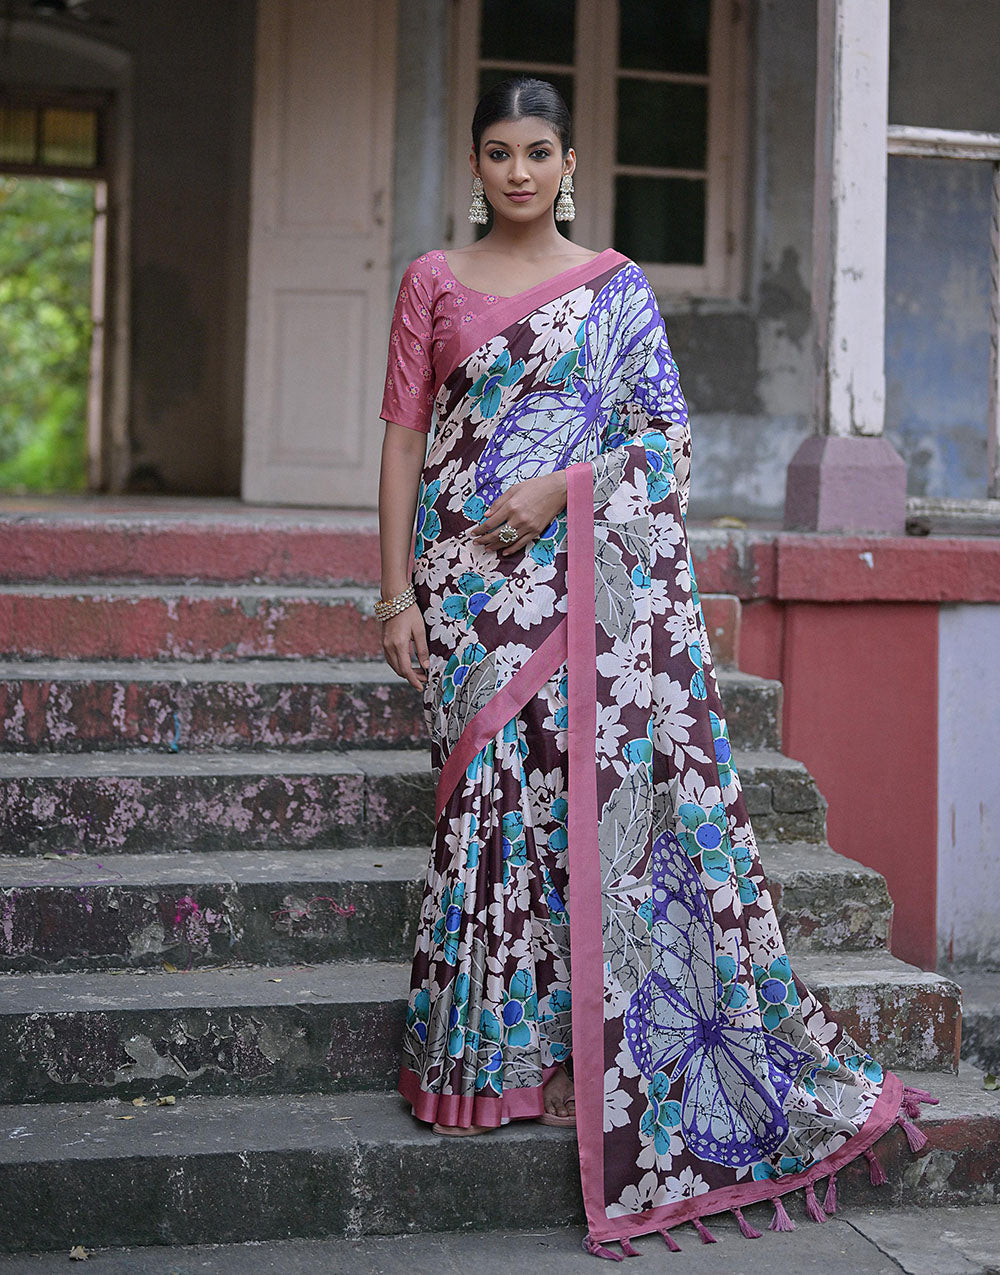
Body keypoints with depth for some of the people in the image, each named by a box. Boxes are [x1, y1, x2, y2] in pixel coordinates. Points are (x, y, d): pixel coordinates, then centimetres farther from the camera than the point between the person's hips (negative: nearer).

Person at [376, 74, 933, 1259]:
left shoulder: (616, 286, 10)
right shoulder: (434, 282, 10)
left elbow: (665, 435, 4)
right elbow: (404, 439, 6)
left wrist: (562, 488, -12)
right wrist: (397, 589, -1)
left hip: (594, 577, 0)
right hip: (470, 573, 0)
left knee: (597, 785, -7)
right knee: (493, 791, -3)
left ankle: (575, 1046, 3)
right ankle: (493, 1058, 6)